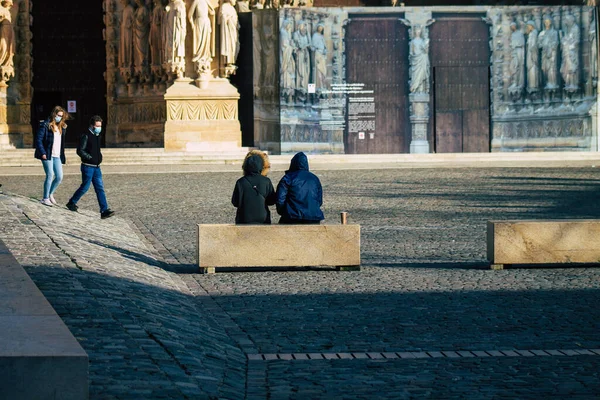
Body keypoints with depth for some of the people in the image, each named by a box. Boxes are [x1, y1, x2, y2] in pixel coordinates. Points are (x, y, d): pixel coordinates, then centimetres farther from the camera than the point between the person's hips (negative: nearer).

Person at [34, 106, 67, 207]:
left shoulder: (62, 126, 15)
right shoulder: (46, 125, -6)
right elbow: (38, 140, -9)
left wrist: (63, 155, 14)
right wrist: (43, 153, -17)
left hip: (57, 156, 7)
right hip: (47, 155, -7)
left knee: (59, 177, 2)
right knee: (50, 176, -7)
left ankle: (50, 194, 24)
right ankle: (45, 198, 3)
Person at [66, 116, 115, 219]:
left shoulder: (97, 136, 12)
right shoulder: (86, 136, -13)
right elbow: (80, 151, -19)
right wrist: (91, 158, -21)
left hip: (96, 167, 7)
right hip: (87, 167, -7)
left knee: (100, 188, 0)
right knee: (85, 187, 1)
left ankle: (104, 211, -4)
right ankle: (71, 203, 24)